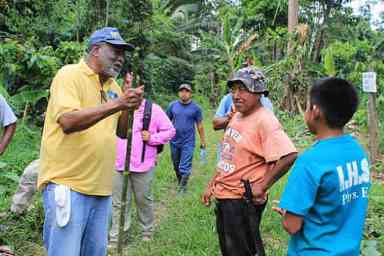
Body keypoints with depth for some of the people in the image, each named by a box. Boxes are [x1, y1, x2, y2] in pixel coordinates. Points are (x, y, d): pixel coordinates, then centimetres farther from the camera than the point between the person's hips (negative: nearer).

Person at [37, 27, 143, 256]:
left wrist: (129, 107, -4)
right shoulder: (70, 74, -7)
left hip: (101, 188, 7)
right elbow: (68, 121, -22)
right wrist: (116, 104, -26)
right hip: (67, 184, -7)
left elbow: (122, 133, 14)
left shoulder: (114, 86, 13)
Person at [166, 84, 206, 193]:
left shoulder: (196, 108, -3)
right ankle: (180, 183, 38)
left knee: (185, 167, -6)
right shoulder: (173, 105, 2)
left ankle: (182, 189, 6)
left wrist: (203, 141, 4)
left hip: (188, 142, -3)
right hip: (174, 141, 3)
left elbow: (199, 125, 2)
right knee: (176, 166, 17)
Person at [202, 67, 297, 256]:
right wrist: (212, 185, 16)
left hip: (243, 200, -9)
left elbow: (289, 156, -31)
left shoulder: (264, 120, -19)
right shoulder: (237, 116, 9)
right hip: (223, 196, 9)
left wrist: (261, 186, -23)